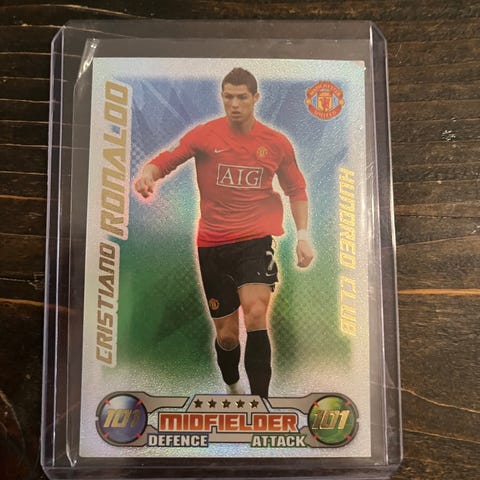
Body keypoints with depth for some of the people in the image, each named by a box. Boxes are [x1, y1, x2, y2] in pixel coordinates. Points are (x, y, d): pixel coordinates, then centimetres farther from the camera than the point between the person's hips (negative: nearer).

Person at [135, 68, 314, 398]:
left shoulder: (277, 143, 4)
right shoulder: (205, 135, 0)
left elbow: (296, 190, 14)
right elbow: (165, 160, -7)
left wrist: (303, 236, 5)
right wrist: (148, 173, -31)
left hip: (256, 238, 0)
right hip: (212, 244, 1)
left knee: (256, 314, -25)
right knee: (226, 334, 9)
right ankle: (233, 388, 41)